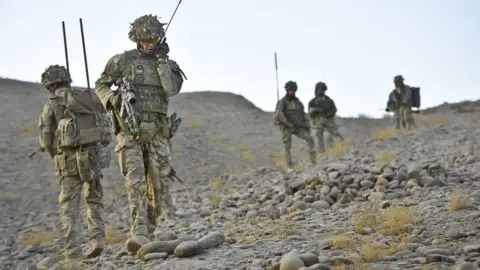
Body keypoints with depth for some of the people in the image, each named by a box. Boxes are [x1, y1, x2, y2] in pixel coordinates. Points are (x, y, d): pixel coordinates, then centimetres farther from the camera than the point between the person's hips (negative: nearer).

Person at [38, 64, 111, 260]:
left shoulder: (51, 106, 0)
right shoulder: (91, 98, 10)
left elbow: (46, 140, 2)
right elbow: (105, 128, 9)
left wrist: (56, 156, 21)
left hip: (69, 159, -2)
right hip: (93, 155, 2)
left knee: (70, 205, 5)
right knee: (94, 200, 16)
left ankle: (72, 249, -4)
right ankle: (97, 240, 1)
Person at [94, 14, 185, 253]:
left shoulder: (168, 64, 8)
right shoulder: (122, 61, 3)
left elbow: (172, 90, -10)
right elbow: (100, 85, 11)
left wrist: (162, 60, -13)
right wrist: (112, 99, -10)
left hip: (156, 131, 2)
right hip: (129, 129, -2)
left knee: (158, 183, 0)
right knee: (135, 182, -15)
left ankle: (148, 232, 17)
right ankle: (139, 235, -24)